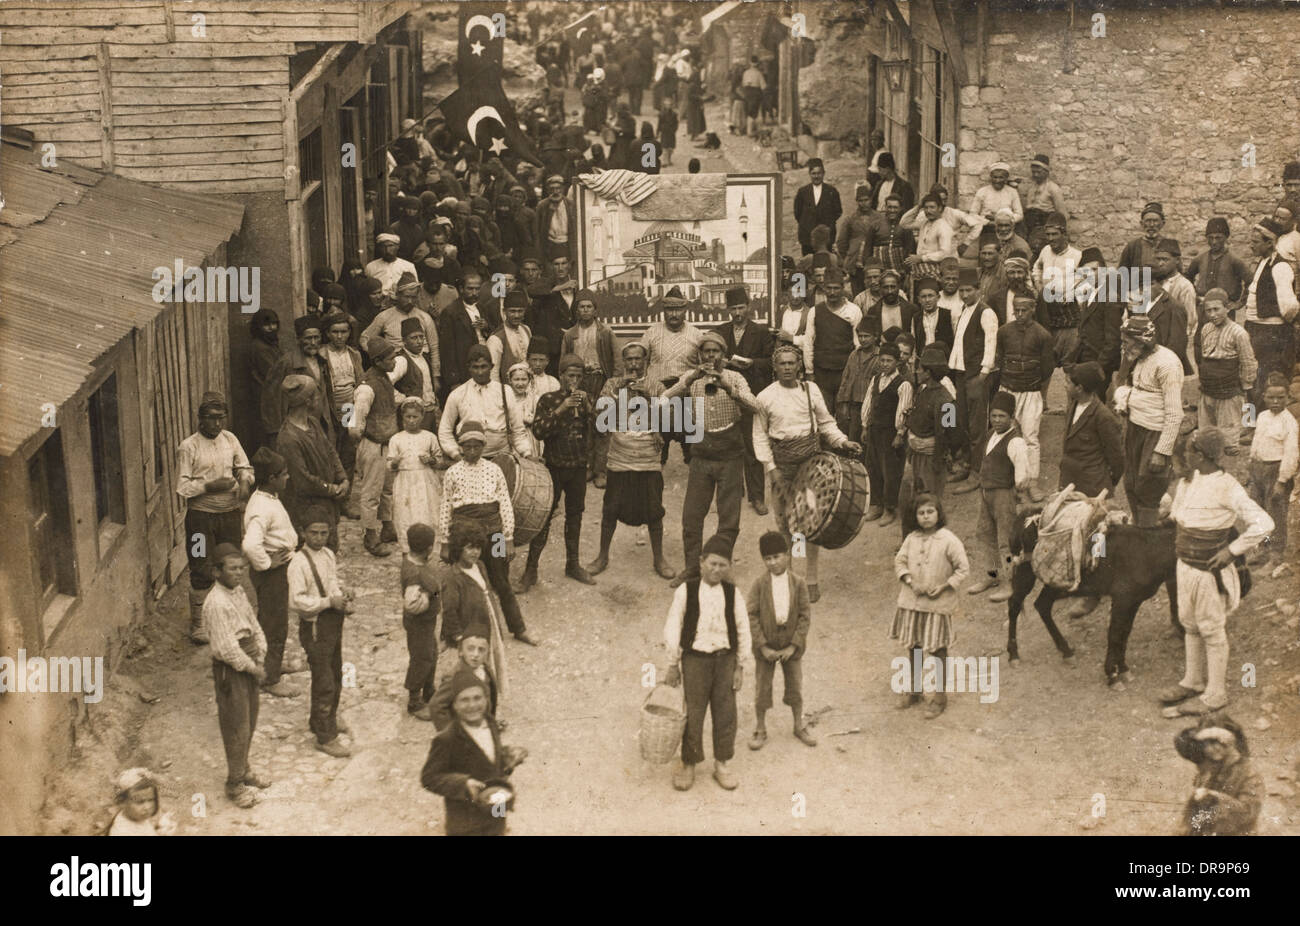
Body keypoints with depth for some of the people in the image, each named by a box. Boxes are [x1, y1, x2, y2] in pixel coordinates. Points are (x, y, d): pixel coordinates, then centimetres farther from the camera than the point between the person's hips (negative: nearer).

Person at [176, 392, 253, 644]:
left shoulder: (230, 439, 4)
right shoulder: (188, 447, -11)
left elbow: (245, 468, 15)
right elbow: (182, 488, -12)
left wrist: (244, 480, -7)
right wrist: (211, 486, -23)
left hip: (229, 513, 5)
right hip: (201, 516, -5)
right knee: (202, 572, 0)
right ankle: (197, 624, 13)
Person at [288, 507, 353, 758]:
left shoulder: (328, 555, 5)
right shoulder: (299, 563, -21)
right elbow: (297, 601, -25)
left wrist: (343, 597, 0)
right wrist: (329, 602, -24)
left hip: (333, 622, 8)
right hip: (315, 626, -8)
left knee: (336, 675, 23)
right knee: (324, 683, -3)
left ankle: (328, 718, 44)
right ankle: (325, 737, 7)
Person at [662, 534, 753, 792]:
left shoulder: (733, 594, -1)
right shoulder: (686, 591, -6)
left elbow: (743, 630, 4)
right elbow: (673, 628, -2)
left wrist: (740, 666, 2)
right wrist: (673, 664, -2)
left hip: (725, 658, 2)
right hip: (694, 657, -2)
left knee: (725, 712, 7)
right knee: (692, 713, 3)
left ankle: (721, 763, 23)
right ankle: (688, 764, 18)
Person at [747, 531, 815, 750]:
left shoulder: (798, 584, -6)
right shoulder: (759, 584, -9)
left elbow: (805, 615, -6)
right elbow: (751, 616, -10)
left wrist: (794, 645, -12)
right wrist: (763, 646, -15)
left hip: (791, 645, 1)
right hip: (766, 645, -1)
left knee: (795, 687, 14)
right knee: (762, 689, 7)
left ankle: (800, 726, 32)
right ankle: (760, 730, 22)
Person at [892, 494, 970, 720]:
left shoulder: (949, 540, -12)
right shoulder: (911, 539, 1)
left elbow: (963, 568, -8)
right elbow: (900, 561, 9)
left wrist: (944, 587, -15)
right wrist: (909, 580, -8)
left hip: (938, 602, -4)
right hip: (912, 600, 5)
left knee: (938, 648, 2)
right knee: (913, 645, 15)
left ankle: (939, 696, 15)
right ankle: (914, 689, 33)